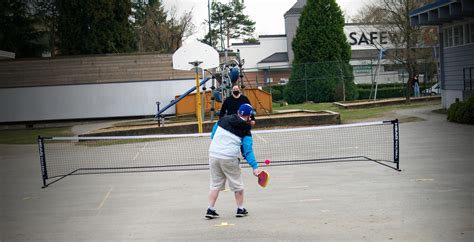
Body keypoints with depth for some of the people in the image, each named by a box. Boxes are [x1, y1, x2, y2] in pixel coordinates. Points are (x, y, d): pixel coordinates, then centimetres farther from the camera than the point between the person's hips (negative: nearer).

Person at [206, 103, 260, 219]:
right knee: (237, 184, 14)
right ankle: (240, 209, 22)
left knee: (215, 184, 14)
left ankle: (210, 210, 11)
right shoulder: (246, 131, -5)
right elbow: (248, 151, -10)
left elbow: (212, 135, 14)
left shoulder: (223, 120, 4)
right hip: (229, 159, -3)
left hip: (213, 154, 4)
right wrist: (254, 167, -11)